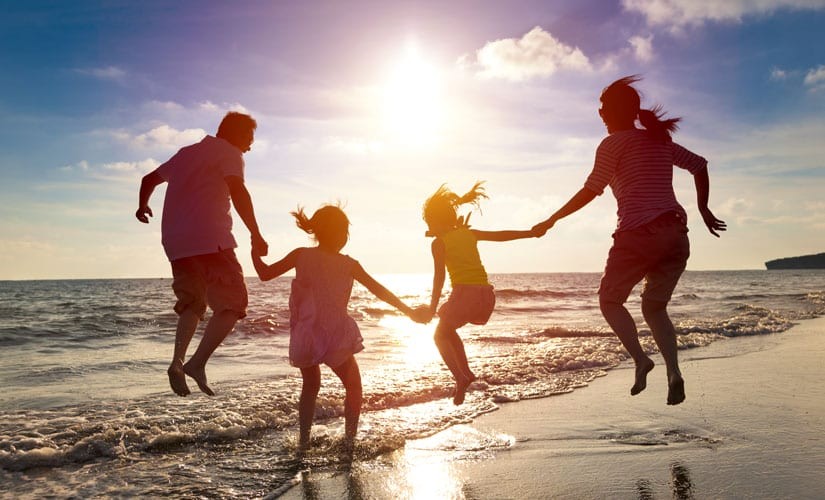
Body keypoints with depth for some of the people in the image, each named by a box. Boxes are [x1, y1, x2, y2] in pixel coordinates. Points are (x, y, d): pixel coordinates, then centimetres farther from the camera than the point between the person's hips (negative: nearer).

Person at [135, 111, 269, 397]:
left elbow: (149, 179, 37)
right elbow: (238, 191, -15)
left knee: (192, 304, 20)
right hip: (210, 239, -8)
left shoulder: (187, 153, 26)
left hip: (175, 244, 8)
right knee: (232, 303, -3)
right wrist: (255, 234, -14)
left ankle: (178, 361, 3)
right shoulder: (229, 154, 3)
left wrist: (143, 205, 55)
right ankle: (198, 362, -15)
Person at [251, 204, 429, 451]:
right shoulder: (349, 265, -2)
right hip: (337, 337, -2)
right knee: (353, 385, 19)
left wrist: (255, 253, 23)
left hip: (305, 337, 3)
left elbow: (265, 274, 4)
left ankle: (303, 439, 22)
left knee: (310, 386, 25)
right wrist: (410, 312, 7)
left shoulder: (301, 255, 1)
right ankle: (350, 438, 14)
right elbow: (380, 291, 0)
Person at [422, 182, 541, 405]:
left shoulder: (439, 242, 1)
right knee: (448, 330, 27)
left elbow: (439, 276, -6)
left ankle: (461, 377, -6)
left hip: (464, 293, -6)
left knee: (440, 335, 14)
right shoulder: (469, 233, 16)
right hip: (487, 294, 6)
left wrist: (432, 307, -3)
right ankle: (466, 372, 20)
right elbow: (502, 235, 20)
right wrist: (533, 233, 29)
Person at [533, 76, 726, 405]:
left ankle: (640, 358, -11)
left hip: (638, 233, -6)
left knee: (610, 300, 11)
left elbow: (590, 191, -7)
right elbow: (700, 165, 24)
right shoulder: (660, 140, 19)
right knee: (654, 307, 17)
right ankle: (673, 372, -2)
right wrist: (703, 209, 30)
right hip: (676, 234, 6)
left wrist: (552, 220, 0)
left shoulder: (613, 143, 0)